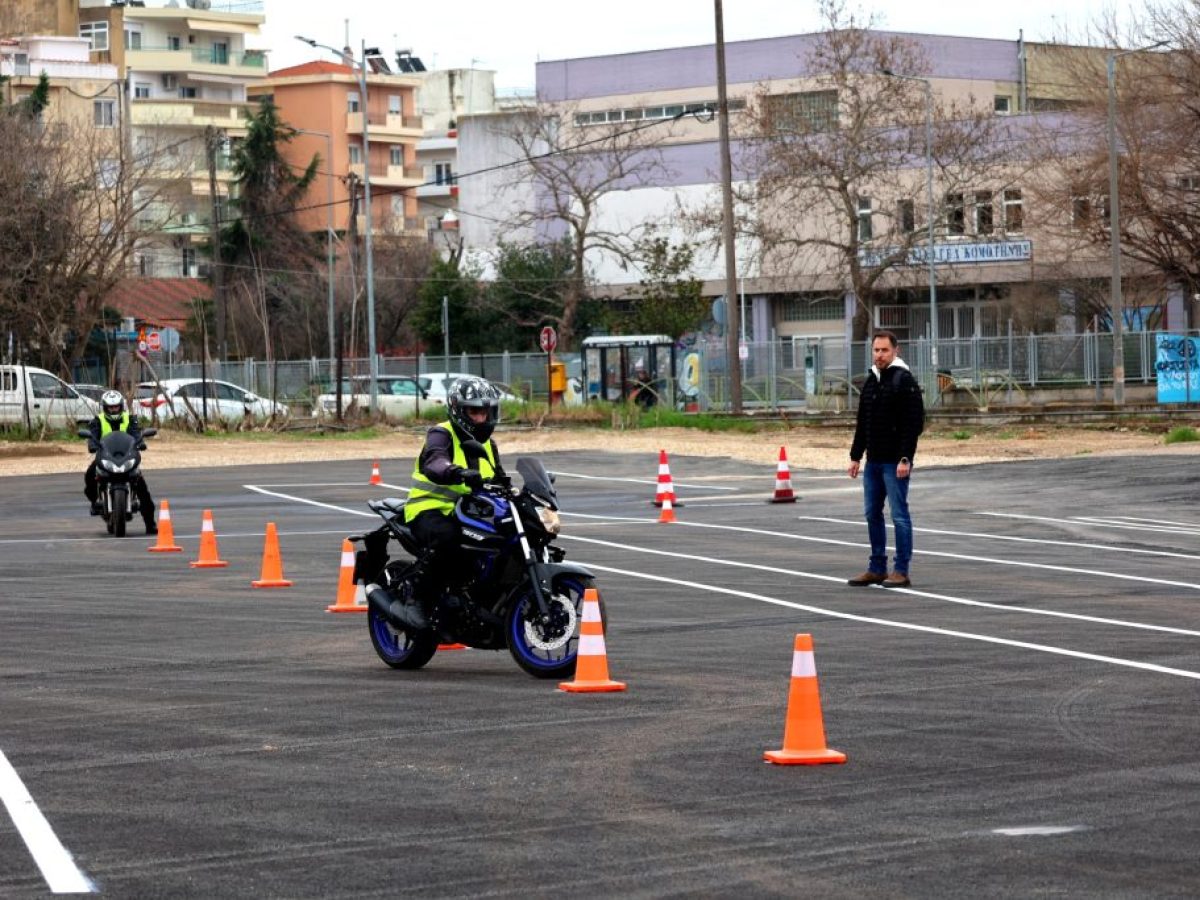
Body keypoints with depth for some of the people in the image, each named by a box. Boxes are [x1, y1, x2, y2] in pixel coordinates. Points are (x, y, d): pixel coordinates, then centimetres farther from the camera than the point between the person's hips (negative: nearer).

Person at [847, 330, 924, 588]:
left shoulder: (904, 381, -11)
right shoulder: (871, 381, 14)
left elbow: (914, 422, -17)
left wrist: (905, 459, -22)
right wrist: (856, 455, 16)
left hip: (895, 462, -8)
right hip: (873, 461, 8)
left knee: (899, 515, -4)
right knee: (872, 514, 11)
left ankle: (901, 571, -1)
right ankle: (877, 568, 18)